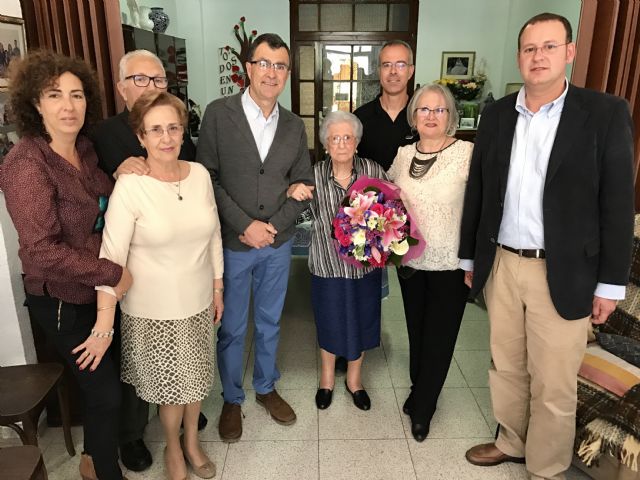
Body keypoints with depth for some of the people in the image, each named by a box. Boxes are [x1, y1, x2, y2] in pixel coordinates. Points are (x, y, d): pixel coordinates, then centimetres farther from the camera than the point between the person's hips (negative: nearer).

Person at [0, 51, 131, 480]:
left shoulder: (85, 150, -1)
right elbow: (44, 250, -27)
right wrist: (114, 274, -22)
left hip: (98, 289, 7)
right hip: (61, 299, -7)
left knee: (104, 378, 23)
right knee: (104, 390, 5)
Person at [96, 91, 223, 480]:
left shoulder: (200, 174, -4)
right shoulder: (130, 186, -17)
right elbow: (112, 256, -18)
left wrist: (217, 290, 8)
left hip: (198, 301, 4)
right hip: (154, 309, -4)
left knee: (196, 375, 20)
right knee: (170, 381, 15)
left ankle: (192, 440, 47)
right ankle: (173, 447, 44)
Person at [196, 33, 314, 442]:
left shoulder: (294, 125, 3)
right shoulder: (219, 113, -8)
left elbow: (304, 185, 4)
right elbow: (207, 177, -10)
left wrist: (273, 226, -10)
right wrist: (245, 225, -17)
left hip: (278, 243, 3)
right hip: (232, 243, -3)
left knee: (270, 322, 19)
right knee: (231, 328, 12)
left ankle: (267, 387, 41)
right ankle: (232, 398, 34)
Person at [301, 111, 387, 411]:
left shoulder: (373, 171, -7)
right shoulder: (314, 175, -8)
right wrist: (292, 192, -20)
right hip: (327, 264, -1)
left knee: (360, 320, 17)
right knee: (329, 321, 16)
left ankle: (354, 378, 43)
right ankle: (327, 376, 44)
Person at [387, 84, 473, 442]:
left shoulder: (468, 153, -13)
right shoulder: (403, 154, 2)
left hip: (451, 264, -4)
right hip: (410, 260, 4)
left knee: (440, 336, 10)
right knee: (417, 329, 19)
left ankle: (422, 407, 30)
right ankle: (421, 390, 43)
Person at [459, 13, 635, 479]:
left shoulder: (606, 113, -6)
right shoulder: (497, 113, 6)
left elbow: (618, 204, -6)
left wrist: (611, 283, -6)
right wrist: (469, 257, 10)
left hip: (563, 274, -3)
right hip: (501, 266, 4)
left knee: (553, 386, 8)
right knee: (506, 368, 19)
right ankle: (511, 442, 42)